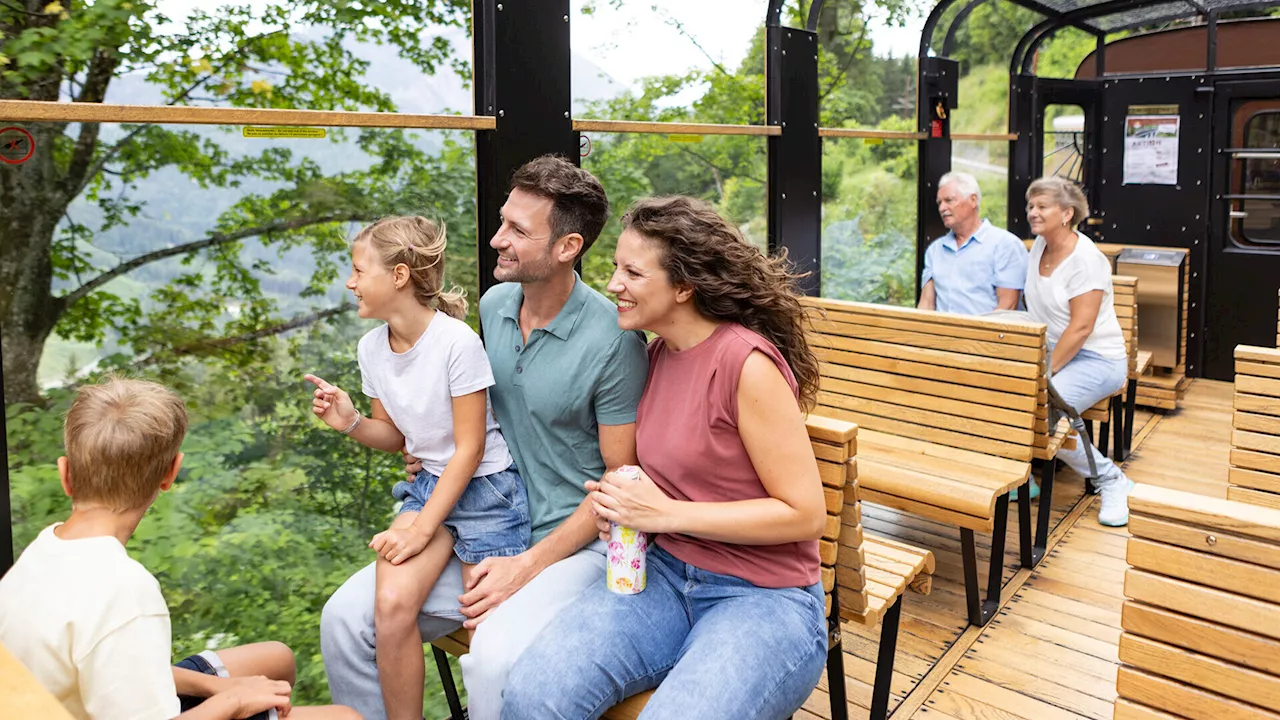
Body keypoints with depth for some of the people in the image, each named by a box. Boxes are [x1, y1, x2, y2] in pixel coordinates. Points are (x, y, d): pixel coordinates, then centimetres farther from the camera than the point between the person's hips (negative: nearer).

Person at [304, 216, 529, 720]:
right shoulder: (372, 347, 1)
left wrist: (422, 527, -15)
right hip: (430, 484, 5)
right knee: (391, 603, -19)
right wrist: (351, 424, -8)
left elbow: (469, 448, -15)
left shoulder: (456, 341, -19)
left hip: (486, 489, -5)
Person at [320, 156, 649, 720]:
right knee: (346, 616, -6)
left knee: (497, 658, -32)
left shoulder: (612, 340, -17)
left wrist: (529, 565, -16)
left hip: (571, 541, -6)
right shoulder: (492, 305, 4)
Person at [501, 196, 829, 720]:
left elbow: (805, 514, -15)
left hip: (763, 598, -5)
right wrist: (621, 500, 1)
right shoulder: (656, 353, 6)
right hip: (666, 573, 6)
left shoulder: (746, 362, -17)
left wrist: (665, 513, -17)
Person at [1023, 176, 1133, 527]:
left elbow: (1081, 328, -21)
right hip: (1051, 351, 7)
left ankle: (1112, 481, -8)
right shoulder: (1038, 247, 8)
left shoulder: (1086, 259, -16)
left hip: (1096, 359, -7)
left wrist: (1046, 372, -21)